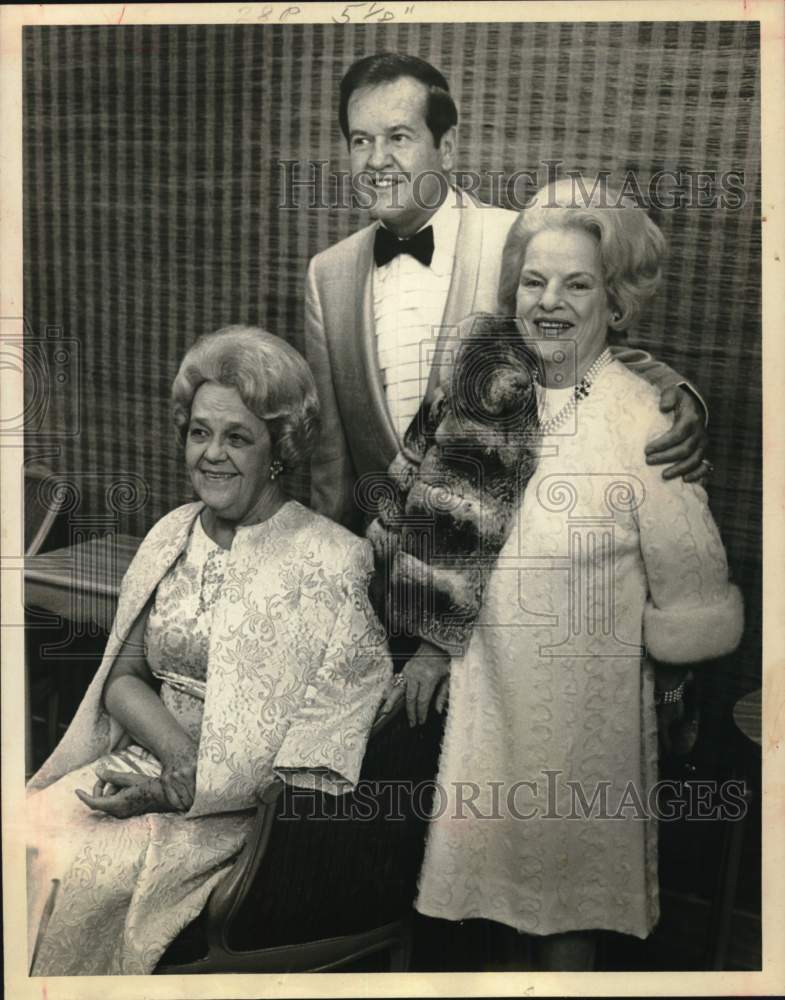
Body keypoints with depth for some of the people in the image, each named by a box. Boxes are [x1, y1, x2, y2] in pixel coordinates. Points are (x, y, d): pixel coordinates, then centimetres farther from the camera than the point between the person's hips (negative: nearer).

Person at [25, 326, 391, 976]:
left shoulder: (331, 562, -14)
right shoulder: (172, 536, 5)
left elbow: (315, 750, -14)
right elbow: (123, 678, 7)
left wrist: (187, 786, -17)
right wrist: (179, 750, -12)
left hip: (243, 805, -5)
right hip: (148, 760, 5)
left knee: (91, 876, -22)